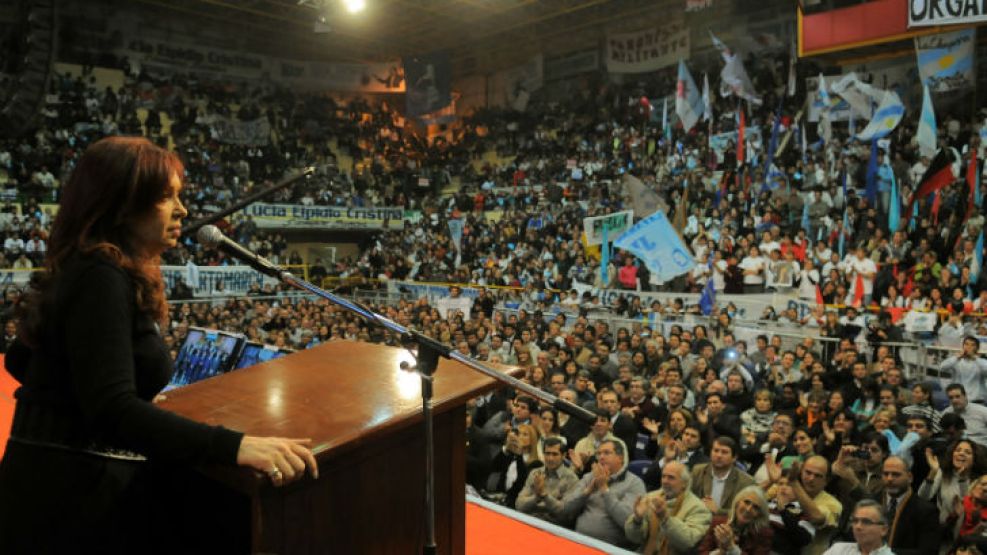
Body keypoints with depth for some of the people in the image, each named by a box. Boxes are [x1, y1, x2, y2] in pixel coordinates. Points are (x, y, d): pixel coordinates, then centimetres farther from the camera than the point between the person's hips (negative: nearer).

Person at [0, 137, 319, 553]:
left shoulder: (86, 271, 10)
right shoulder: (101, 278, -21)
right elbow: (112, 410, -32)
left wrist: (138, 402, 24)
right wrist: (235, 446, -42)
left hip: (62, 482, 10)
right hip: (74, 499, -10)